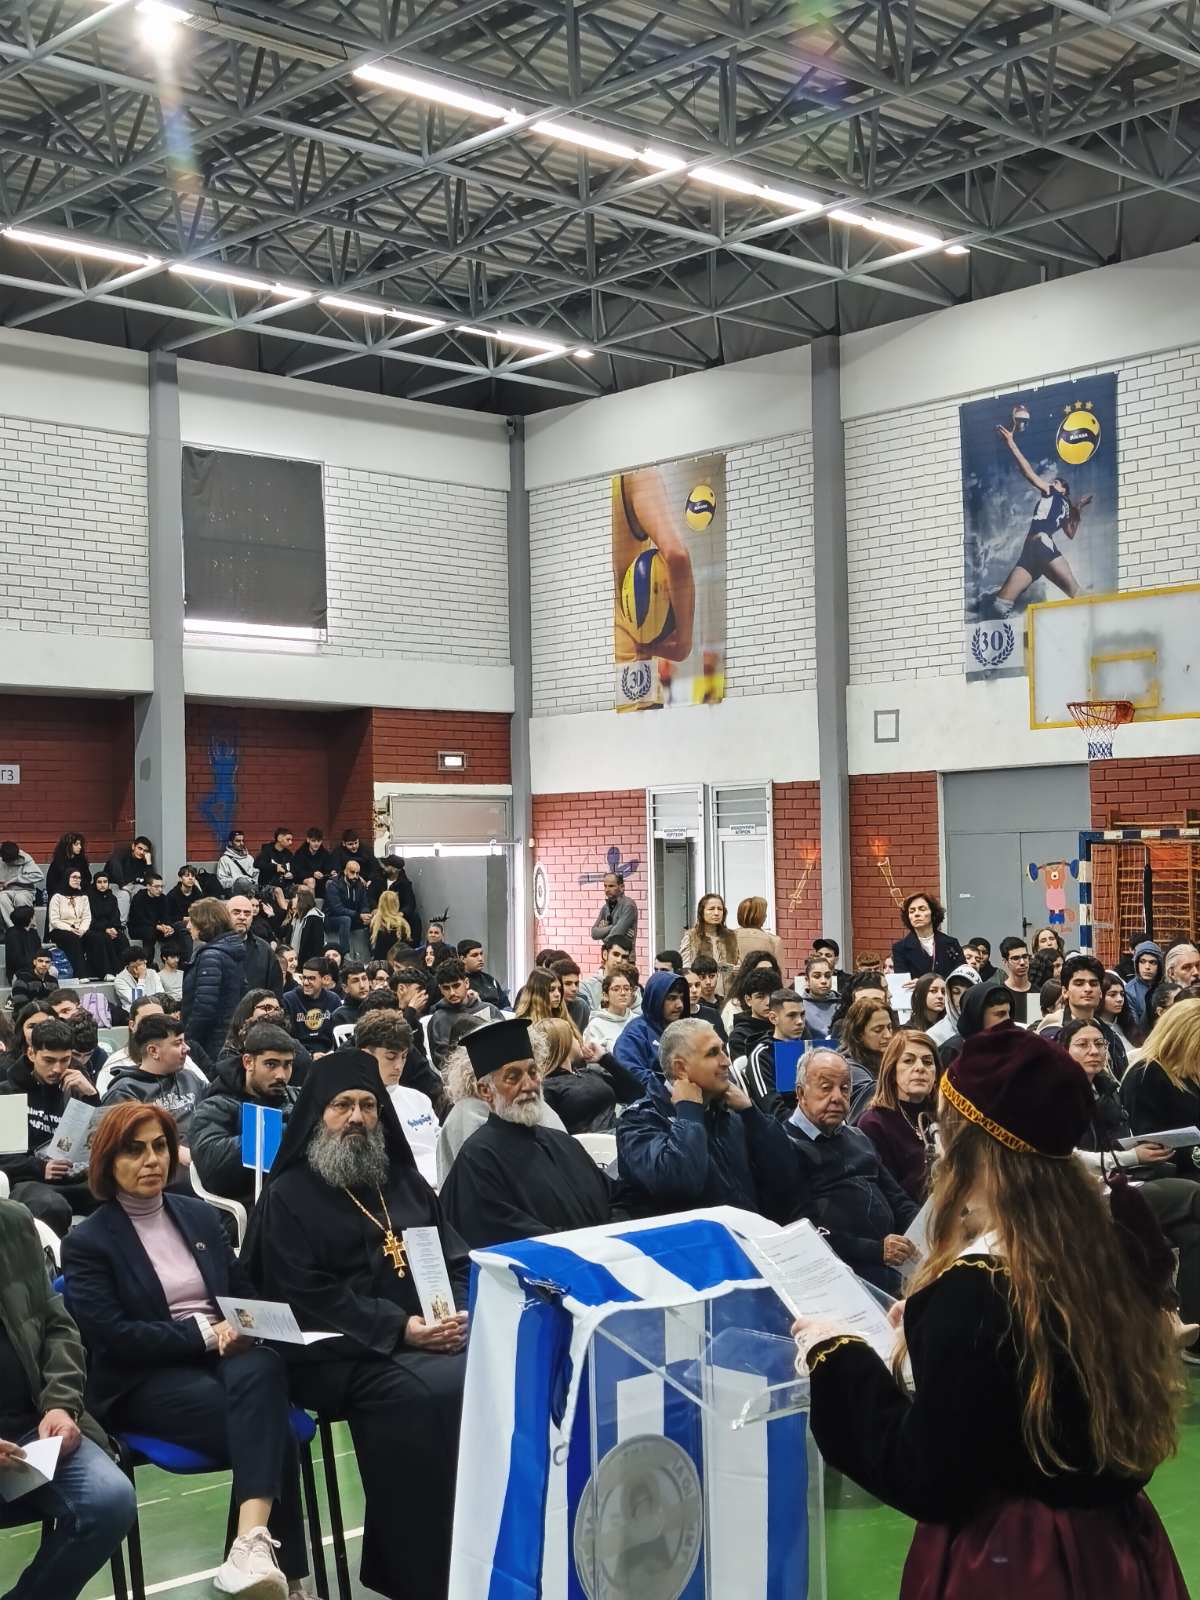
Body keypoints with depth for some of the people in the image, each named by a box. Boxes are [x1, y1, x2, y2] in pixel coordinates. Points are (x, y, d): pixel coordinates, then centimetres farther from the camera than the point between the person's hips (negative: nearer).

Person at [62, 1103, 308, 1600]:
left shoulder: (200, 1215, 17)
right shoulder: (88, 1242, 0)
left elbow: (246, 1293, 21)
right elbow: (112, 1335, -10)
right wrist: (204, 1334, -16)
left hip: (224, 1353, 4)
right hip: (146, 1378, -4)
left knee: (262, 1367, -36)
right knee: (268, 1427, -32)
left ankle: (253, 1542, -47)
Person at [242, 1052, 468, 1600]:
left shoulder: (405, 1181, 19)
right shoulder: (289, 1196, 2)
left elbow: (456, 1260, 17)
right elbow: (306, 1298, -9)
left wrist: (460, 1313, -5)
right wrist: (398, 1328, -17)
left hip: (431, 1335, 5)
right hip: (342, 1353, -5)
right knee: (423, 1395, -32)